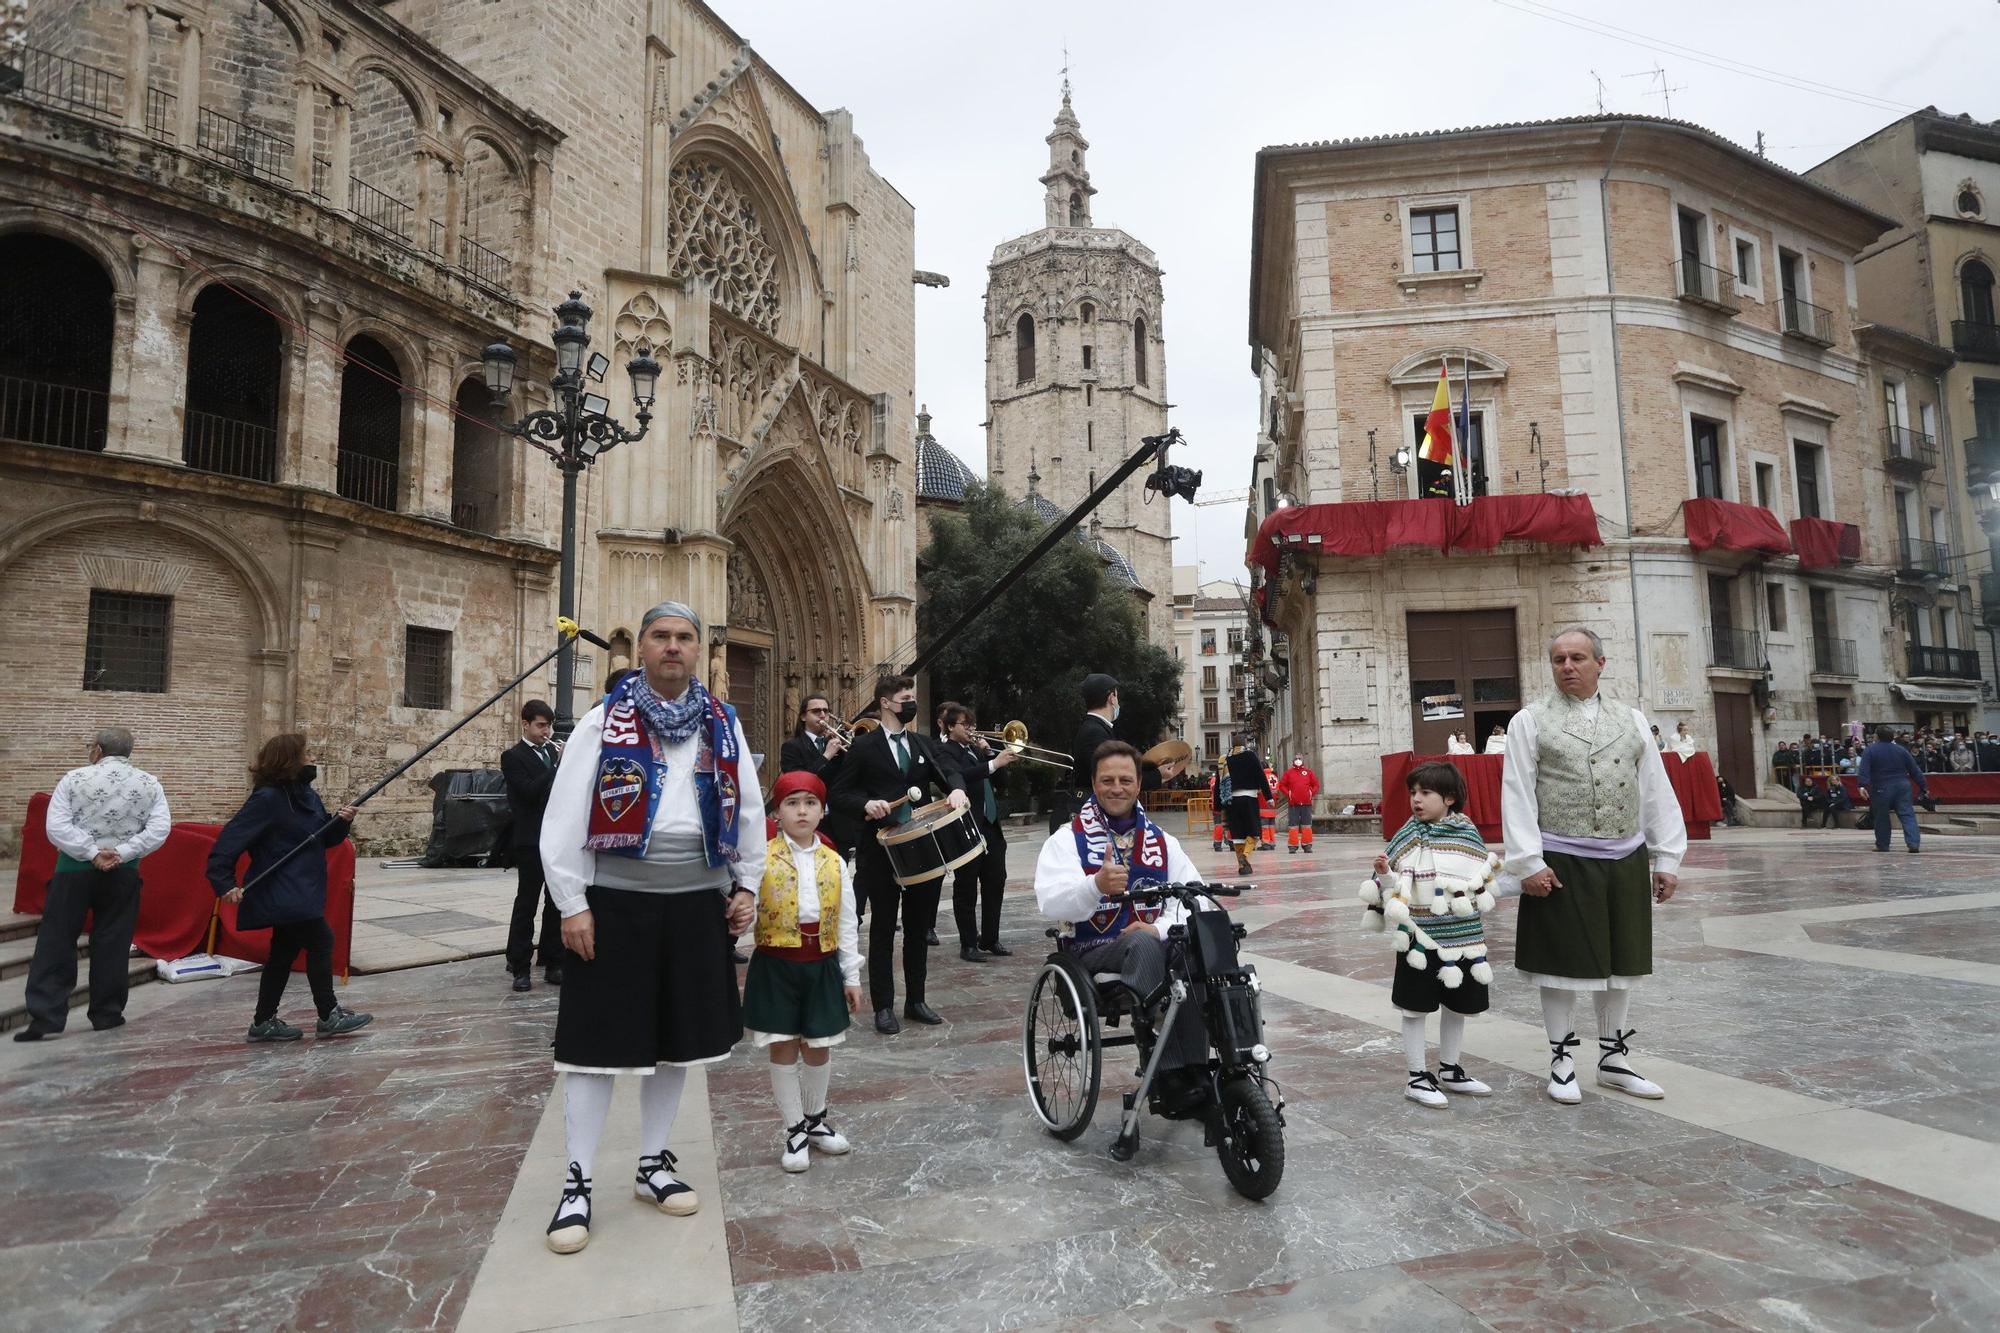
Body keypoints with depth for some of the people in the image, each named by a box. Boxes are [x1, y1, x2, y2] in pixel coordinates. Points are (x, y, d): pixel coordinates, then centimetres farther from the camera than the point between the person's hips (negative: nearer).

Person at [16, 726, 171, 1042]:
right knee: (112, 944, 8)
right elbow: (160, 829, -9)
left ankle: (45, 1017, 2)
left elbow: (56, 826, -11)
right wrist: (122, 853, -10)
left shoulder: (75, 778, -4)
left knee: (56, 941, 5)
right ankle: (107, 1014, 14)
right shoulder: (149, 784, 0)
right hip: (123, 873, 2)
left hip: (74, 870, -1)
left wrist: (92, 853, -10)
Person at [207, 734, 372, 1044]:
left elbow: (325, 838, 15)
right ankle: (329, 1016, 2)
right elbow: (229, 840, -20)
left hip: (301, 891, 9)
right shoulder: (266, 799, -16)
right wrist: (225, 883, -27)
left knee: (285, 952, 13)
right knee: (320, 941, -8)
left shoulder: (307, 796, 9)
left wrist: (342, 822, -5)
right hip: (284, 894, -9)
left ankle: (263, 1022, 23)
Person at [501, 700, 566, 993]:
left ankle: (553, 963, 15)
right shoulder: (513, 756, -3)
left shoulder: (554, 751, 13)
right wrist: (559, 765, -18)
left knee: (558, 903, 7)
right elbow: (530, 792, -15)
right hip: (532, 841, -5)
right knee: (526, 903, 1)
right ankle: (520, 967, 7)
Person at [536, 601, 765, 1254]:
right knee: (599, 1042, 2)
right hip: (617, 900, -3)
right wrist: (572, 904, -9)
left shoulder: (723, 725, 6)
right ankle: (577, 1185, 16)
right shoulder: (603, 722, -4)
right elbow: (564, 818, -5)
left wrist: (747, 885, 7)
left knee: (678, 1038, 13)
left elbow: (749, 810, 12)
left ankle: (652, 1164, 30)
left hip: (698, 901, 4)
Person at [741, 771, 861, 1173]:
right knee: (783, 1048, 6)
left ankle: (815, 1120, 34)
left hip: (822, 964, 3)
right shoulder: (762, 857, -7)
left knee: (819, 1047, 13)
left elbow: (847, 924, 5)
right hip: (776, 964, -2)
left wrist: (852, 976, 6)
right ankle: (795, 1130, 21)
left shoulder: (835, 863, 1)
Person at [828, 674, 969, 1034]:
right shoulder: (864, 746, -3)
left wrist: (957, 789, -21)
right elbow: (837, 794, -4)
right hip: (883, 851, -5)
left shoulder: (923, 745, 12)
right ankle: (883, 1007, 13)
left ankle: (915, 1001, 25)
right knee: (882, 930, 4)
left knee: (919, 928, 12)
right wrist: (866, 804, -23)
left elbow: (948, 772, 2)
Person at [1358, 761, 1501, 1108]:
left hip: (1464, 936, 4)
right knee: (1416, 1007, 3)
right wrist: (1385, 875, -25)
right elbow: (1396, 890, -6)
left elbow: (1481, 882, 14)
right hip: (1421, 936, -4)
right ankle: (1418, 1078, 16)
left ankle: (1450, 1071, 34)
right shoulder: (1408, 836, -6)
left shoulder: (1468, 832, 2)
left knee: (1458, 1006, 16)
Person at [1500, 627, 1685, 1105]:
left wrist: (1666, 858, 4)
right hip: (1561, 863, -4)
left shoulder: (1631, 720, 10)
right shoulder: (1531, 722, 0)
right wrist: (1528, 863, -12)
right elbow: (1517, 796, -6)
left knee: (1621, 963, 13)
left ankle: (1613, 1058, 29)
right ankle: (1561, 1061, 18)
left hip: (1626, 863, 4)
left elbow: (1657, 792, 9)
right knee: (1563, 963, 4)